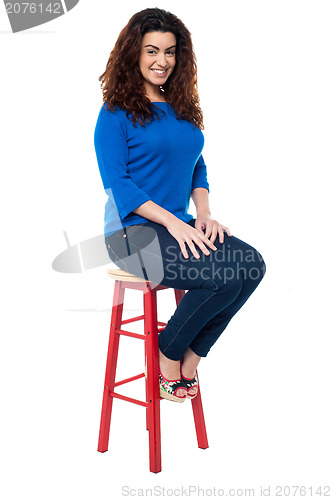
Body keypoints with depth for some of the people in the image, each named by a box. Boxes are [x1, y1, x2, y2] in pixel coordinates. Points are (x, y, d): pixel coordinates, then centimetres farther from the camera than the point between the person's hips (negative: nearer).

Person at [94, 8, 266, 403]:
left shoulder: (183, 107, 15)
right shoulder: (117, 111, -5)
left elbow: (197, 168, 19)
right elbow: (116, 182, -12)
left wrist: (203, 215, 0)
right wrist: (172, 222, -19)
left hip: (180, 225, 7)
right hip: (133, 231, -7)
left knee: (253, 264, -17)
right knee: (226, 276, -26)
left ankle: (189, 358, -4)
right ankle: (170, 355, -2)